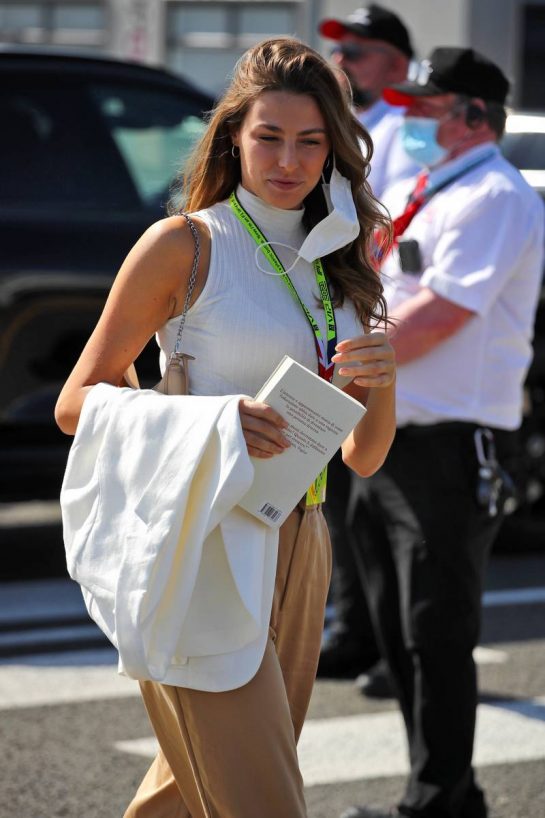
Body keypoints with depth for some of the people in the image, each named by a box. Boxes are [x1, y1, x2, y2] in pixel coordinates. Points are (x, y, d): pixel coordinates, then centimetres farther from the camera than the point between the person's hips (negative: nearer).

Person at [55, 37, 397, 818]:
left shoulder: (337, 263, 14)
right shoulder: (184, 246, -4)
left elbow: (363, 458, 14)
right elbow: (77, 402, -5)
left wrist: (382, 379, -8)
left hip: (298, 549, 6)